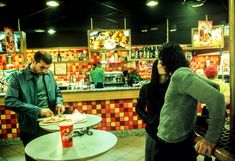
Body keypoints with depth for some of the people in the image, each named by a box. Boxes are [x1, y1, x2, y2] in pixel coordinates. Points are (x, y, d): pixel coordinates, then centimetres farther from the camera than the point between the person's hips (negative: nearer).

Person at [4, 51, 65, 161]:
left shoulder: (49, 74, 4)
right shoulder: (18, 77, -10)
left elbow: (57, 92, 16)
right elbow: (9, 102, -19)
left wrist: (59, 102, -7)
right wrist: (38, 110, -24)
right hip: (31, 127, -4)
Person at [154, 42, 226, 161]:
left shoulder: (181, 75, -22)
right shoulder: (183, 73, 6)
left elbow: (217, 98, -30)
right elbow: (215, 86, 16)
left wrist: (211, 139, -26)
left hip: (170, 142, -8)